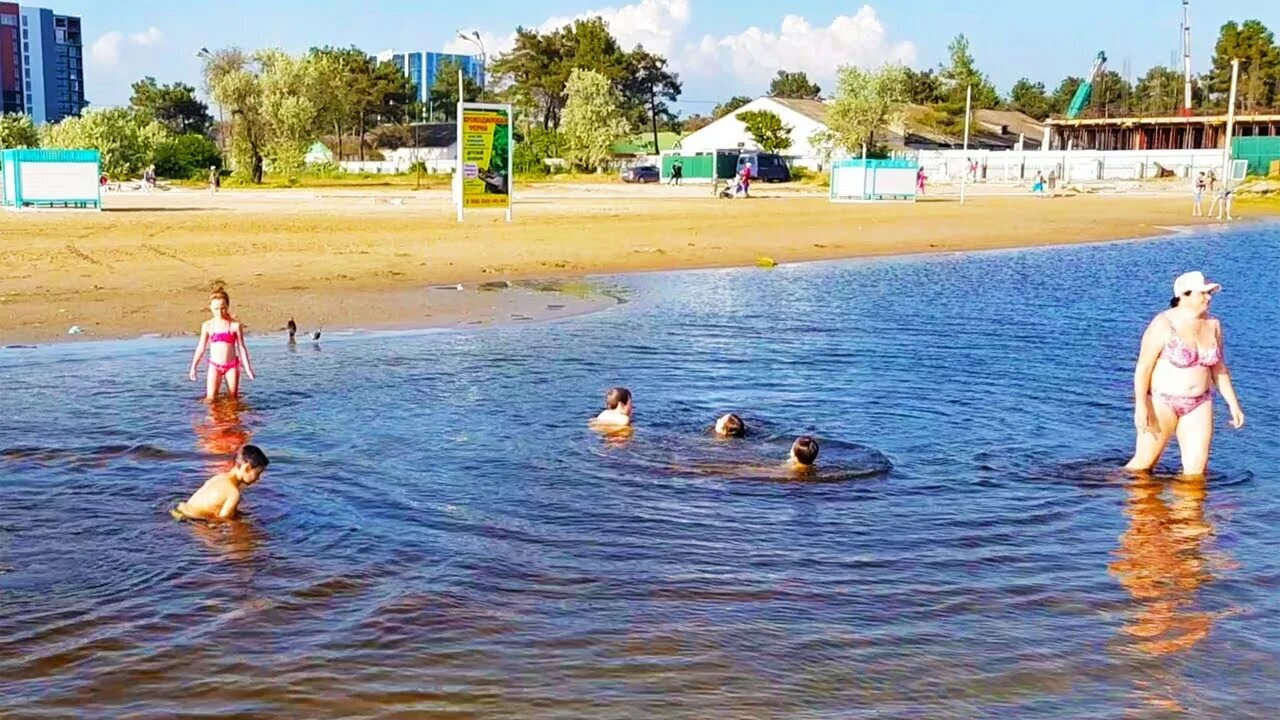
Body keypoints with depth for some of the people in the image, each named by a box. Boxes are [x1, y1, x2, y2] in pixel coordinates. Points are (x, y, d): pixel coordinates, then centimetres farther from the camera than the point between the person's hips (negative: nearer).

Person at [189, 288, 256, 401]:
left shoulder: (235, 325, -5)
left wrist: (247, 367, -5)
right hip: (215, 365, 1)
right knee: (210, 399, -8)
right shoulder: (207, 325, 0)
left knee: (233, 398, 7)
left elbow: (241, 347, -1)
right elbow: (201, 347, 7)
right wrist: (193, 367, 6)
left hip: (232, 365, -1)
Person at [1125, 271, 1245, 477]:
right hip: (1162, 401, -5)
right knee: (1144, 463, 1)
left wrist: (1233, 404, 11)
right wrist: (1140, 405, -22)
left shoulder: (1213, 325, 4)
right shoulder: (1163, 325, -13)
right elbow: (1143, 366, -14)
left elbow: (1218, 368, 13)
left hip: (1199, 404, 5)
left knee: (1196, 467, 0)